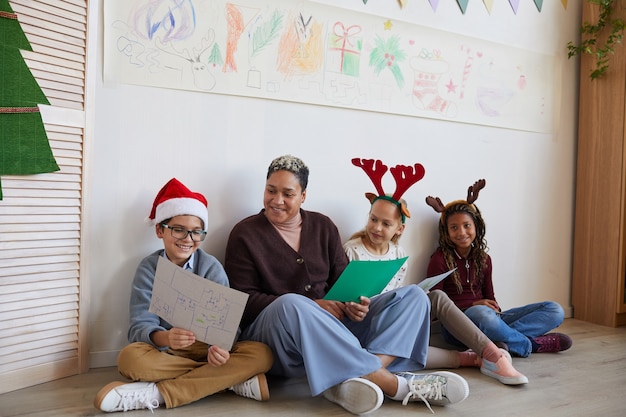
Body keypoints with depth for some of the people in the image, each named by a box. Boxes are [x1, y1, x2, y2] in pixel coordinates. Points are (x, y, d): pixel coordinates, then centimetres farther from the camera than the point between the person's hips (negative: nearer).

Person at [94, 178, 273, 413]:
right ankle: (232, 380, -25)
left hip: (206, 348, 1)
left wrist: (219, 347, -35)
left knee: (261, 354, -25)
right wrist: (165, 338, -37)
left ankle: (155, 394, -26)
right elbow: (140, 325, -13)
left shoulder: (212, 268, -3)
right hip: (165, 351, 0)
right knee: (130, 358, -32)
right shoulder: (148, 268, -3)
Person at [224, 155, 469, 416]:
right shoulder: (245, 234, 0)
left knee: (413, 296, -8)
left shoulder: (323, 227, 11)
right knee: (290, 304, -40)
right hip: (273, 332, -4)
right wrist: (308, 306, -19)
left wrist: (353, 302, -15)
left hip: (334, 324, 5)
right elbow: (243, 300, -7)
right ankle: (395, 383, -32)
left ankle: (356, 379, -35)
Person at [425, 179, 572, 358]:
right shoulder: (440, 259, -2)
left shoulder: (483, 259, 14)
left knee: (554, 310, -4)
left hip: (490, 318, 6)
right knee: (482, 313, -42)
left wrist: (497, 312, -7)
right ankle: (530, 344, -15)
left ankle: (501, 339, -26)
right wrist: (473, 305, -15)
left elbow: (489, 298, 17)